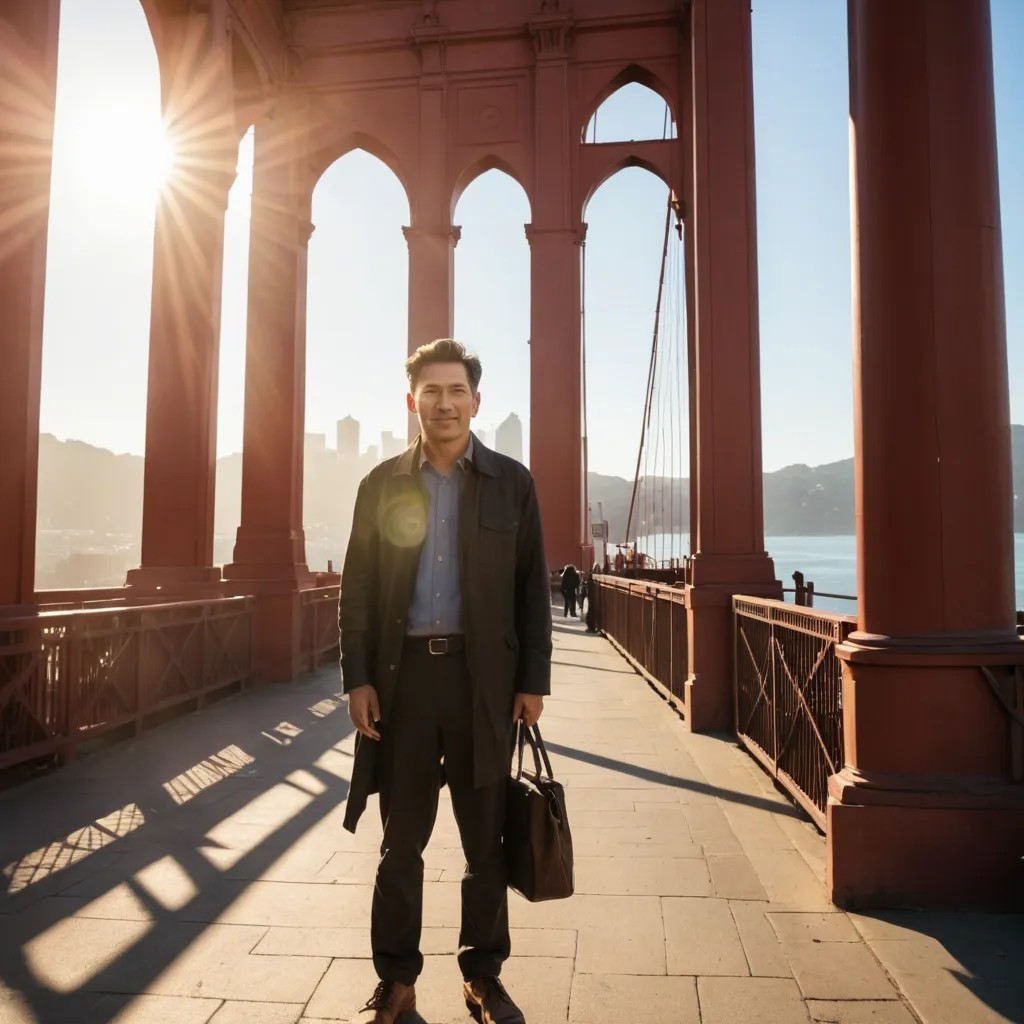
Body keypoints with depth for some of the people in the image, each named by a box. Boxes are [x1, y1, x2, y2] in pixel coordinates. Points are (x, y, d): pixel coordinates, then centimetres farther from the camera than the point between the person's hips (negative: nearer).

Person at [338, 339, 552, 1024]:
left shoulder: (512, 482, 4)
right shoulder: (383, 483, 6)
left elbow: (533, 588, 3)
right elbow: (357, 589, 5)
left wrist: (533, 680, -2)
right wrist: (357, 677, -3)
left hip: (483, 677, 0)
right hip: (402, 675, 1)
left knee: (487, 837, 11)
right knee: (402, 838, 12)